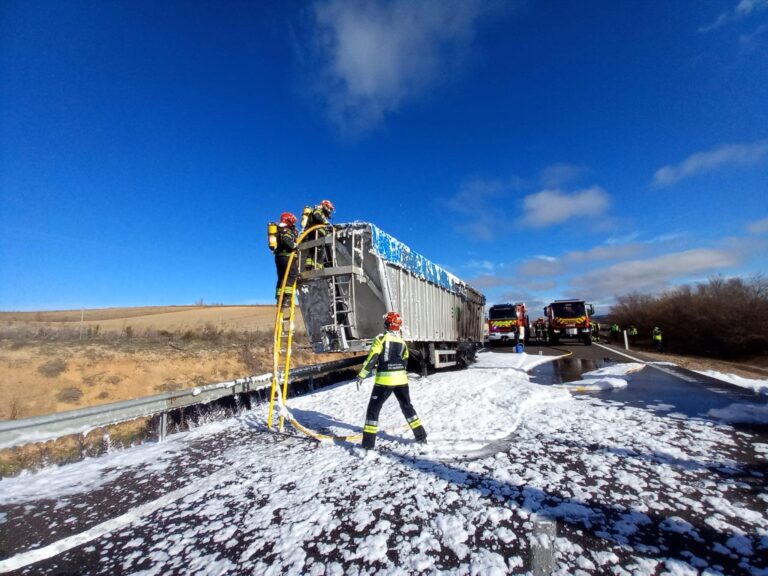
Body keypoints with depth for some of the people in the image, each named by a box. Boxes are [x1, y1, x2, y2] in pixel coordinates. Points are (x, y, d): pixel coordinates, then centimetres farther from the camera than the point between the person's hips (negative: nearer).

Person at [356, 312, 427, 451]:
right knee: (407, 406, 21)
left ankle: (368, 443, 5)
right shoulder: (402, 342, 7)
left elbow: (371, 359, -14)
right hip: (401, 380, 5)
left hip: (384, 380, -5)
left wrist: (361, 376, -7)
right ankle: (421, 436, 27)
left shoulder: (381, 339, -10)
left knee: (373, 409, 6)